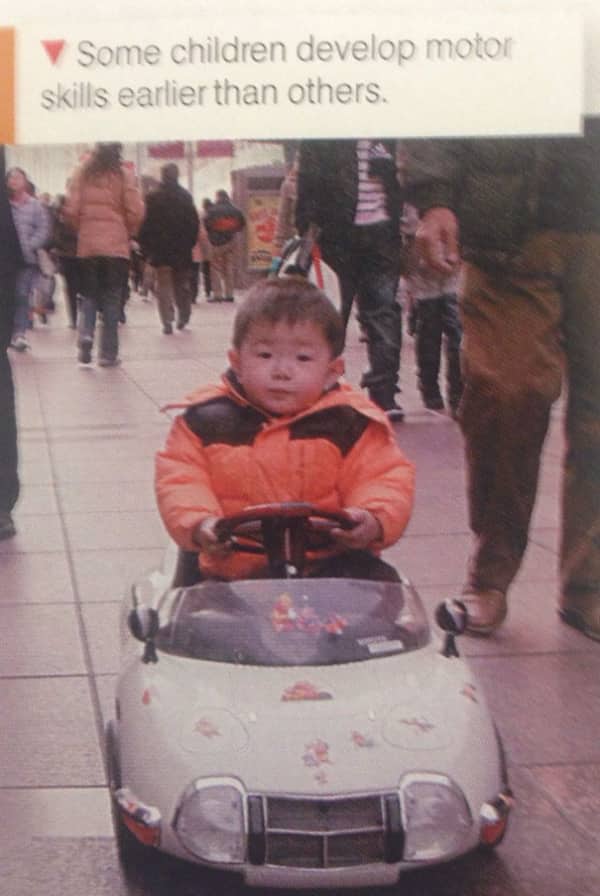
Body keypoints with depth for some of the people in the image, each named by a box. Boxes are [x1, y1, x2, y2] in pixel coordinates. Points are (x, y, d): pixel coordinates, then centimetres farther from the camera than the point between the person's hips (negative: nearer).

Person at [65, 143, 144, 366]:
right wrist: (129, 233, 10)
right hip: (117, 246, -2)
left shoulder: (82, 174, 2)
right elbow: (135, 211, -8)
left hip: (87, 246, 2)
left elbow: (71, 210, -4)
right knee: (112, 300, 5)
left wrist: (82, 228, 14)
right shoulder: (124, 174, -3)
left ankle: (85, 334, -12)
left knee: (88, 296, 13)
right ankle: (108, 353, 4)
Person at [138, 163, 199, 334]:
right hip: (183, 249, 2)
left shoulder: (153, 198, -6)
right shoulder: (186, 197, 1)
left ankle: (167, 321, -8)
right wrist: (190, 244, 12)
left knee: (163, 285, 0)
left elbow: (146, 225, -7)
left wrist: (145, 247, 1)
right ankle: (183, 316, 21)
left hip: (160, 251, -2)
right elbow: (194, 223, 4)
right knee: (182, 284, 17)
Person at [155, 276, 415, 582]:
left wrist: (373, 521, -24)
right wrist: (199, 525, -20)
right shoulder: (206, 420, 1)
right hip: (232, 568, 1)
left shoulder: (350, 422, -2)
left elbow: (384, 480, -3)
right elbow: (180, 479, 0)